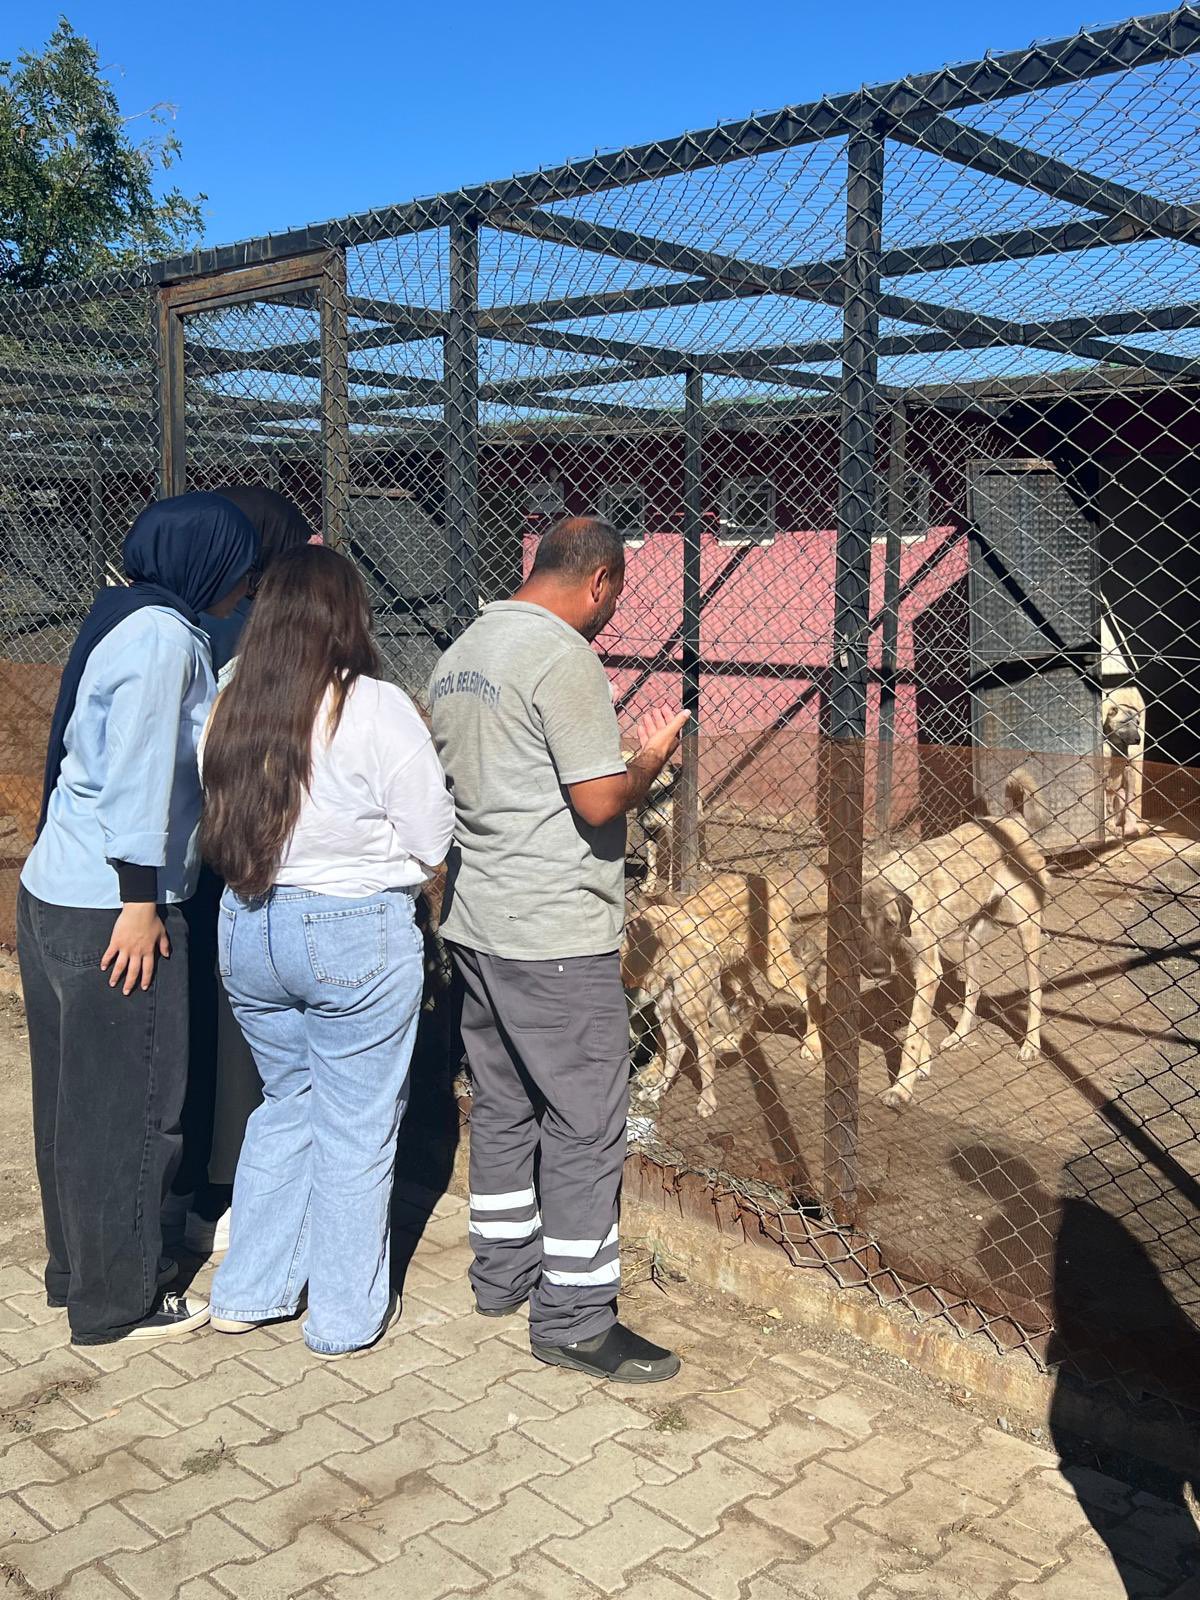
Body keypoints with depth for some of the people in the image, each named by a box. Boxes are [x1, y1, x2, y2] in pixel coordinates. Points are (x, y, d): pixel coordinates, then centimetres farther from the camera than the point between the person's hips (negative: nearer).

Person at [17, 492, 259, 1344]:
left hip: (58, 892, 10)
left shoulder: (127, 618, 13)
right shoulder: (163, 635, -16)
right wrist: (141, 900, -21)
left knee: (79, 1097, 19)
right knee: (129, 1107, 3)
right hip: (111, 910, -10)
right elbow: (139, 770, -22)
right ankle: (117, 1301, 16)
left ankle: (78, 1268, 33)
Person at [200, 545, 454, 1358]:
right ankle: (347, 1316, 22)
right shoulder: (377, 710, -15)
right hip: (357, 935, -5)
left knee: (286, 1104, 22)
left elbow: (219, 828, 7)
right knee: (357, 1128, 9)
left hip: (248, 928, 6)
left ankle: (248, 1292, 30)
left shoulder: (231, 710, 0)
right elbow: (432, 840, -11)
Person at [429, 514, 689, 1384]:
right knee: (586, 1124, 0)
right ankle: (574, 1317, 7)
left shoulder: (459, 655, 12)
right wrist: (653, 757, -2)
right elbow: (601, 799, -21)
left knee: (504, 1105, 19)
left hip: (475, 920, 9)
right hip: (557, 934, -9)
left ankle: (503, 1270, 32)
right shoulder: (563, 656, -17)